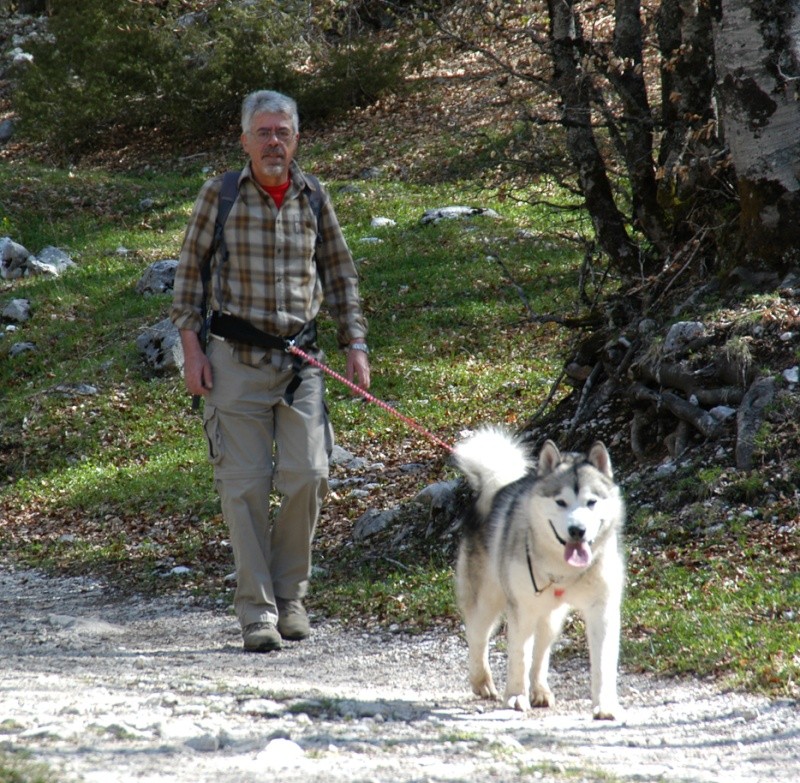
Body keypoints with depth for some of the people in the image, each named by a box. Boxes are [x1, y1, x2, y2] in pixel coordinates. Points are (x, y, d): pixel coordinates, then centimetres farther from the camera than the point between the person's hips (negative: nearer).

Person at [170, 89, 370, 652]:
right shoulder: (221, 195, 1)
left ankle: (291, 594, 12)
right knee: (246, 482, -4)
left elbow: (340, 274, 16)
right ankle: (257, 610, 3)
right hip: (236, 358, -2)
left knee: (307, 473, -7)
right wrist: (191, 347, -2)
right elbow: (190, 272, 5)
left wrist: (356, 344, 9)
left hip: (301, 357, 2)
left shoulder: (314, 198, 8)